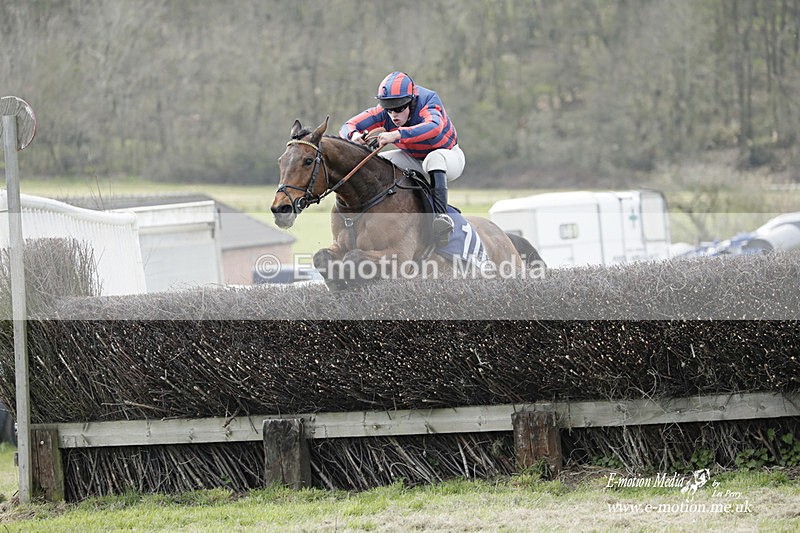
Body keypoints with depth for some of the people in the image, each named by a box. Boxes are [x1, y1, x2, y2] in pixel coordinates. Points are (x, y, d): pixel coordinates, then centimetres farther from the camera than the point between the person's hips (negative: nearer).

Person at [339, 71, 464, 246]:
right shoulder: (383, 112, -20)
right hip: (414, 159, 6)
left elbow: (434, 127, -55)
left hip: (448, 155, -6)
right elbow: (347, 127, -22)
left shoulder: (428, 101, -33)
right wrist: (353, 135, -48)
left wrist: (397, 135, -68)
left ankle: (441, 215, -50)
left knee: (435, 157, -40)